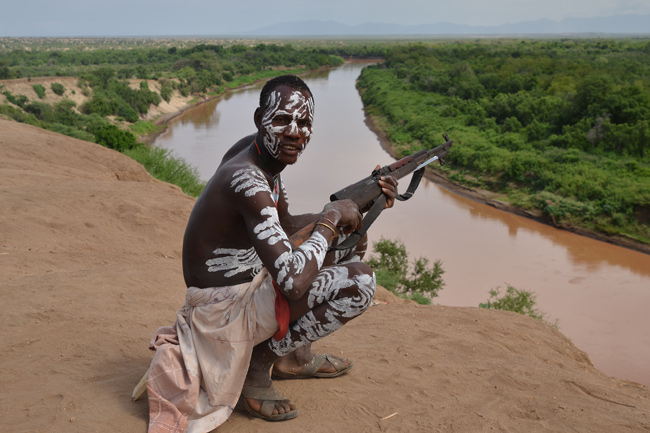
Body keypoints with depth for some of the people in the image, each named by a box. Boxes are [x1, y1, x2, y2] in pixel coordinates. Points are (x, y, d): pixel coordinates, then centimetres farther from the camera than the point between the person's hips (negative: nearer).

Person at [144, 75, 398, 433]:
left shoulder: (259, 151, 0)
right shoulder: (246, 179, -30)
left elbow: (286, 225, 15)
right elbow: (295, 283, -37)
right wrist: (331, 220, -20)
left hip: (250, 280, 10)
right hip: (224, 307, -10)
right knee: (359, 284, -21)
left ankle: (295, 357, 24)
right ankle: (260, 362, -2)